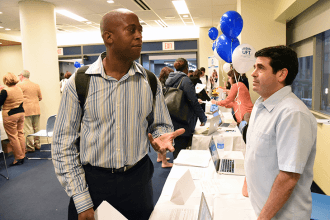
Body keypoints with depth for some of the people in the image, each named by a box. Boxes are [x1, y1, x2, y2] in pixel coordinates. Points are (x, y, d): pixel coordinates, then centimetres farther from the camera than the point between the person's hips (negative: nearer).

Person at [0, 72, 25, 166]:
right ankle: (22, 156, 19)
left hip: (10, 116, -7)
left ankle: (18, 158, 7)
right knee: (20, 134, 13)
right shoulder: (19, 89, 4)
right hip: (21, 113, 7)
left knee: (13, 136, 1)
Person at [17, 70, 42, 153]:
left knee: (28, 129, 0)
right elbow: (40, 98, 15)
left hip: (26, 110, -6)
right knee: (36, 128, 12)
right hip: (36, 110, 6)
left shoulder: (20, 85, -7)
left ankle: (30, 147, 4)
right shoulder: (36, 85, 10)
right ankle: (37, 144, 19)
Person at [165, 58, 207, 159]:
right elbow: (194, 102, -17)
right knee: (181, 150, -1)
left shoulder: (169, 79, 9)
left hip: (172, 121, 8)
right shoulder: (185, 80, -14)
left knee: (176, 149, 19)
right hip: (182, 124, -8)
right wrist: (203, 118, -9)